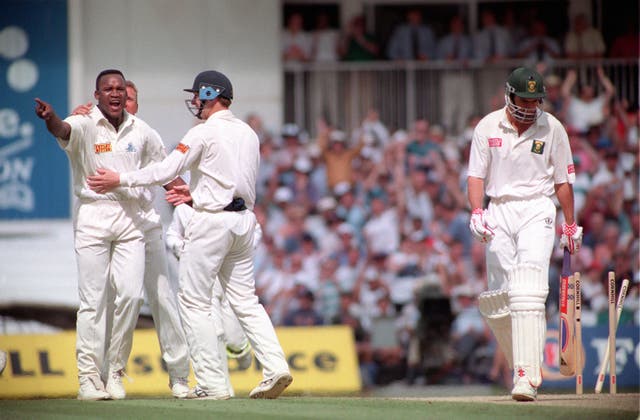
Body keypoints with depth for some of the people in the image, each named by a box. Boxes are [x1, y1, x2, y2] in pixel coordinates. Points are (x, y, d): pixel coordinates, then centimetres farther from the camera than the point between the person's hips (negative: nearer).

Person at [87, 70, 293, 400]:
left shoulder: (205, 133, -9)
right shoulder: (248, 133, 15)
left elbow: (165, 171, -11)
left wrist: (120, 180, -2)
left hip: (212, 221, -8)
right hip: (244, 218, 8)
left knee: (193, 301, -2)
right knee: (245, 300, 10)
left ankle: (212, 382, -7)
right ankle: (275, 366, -6)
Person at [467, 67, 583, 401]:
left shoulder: (552, 129, 0)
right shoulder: (487, 128, 2)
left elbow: (563, 180, 8)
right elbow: (476, 175, 4)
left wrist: (570, 225, 10)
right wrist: (476, 212, -12)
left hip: (537, 210, -3)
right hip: (498, 211, 3)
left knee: (528, 294, -17)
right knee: (496, 298, 2)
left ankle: (527, 377, -24)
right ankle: (521, 366, 19)